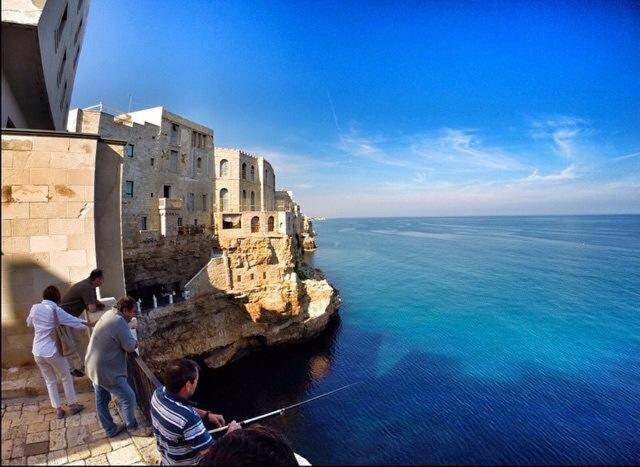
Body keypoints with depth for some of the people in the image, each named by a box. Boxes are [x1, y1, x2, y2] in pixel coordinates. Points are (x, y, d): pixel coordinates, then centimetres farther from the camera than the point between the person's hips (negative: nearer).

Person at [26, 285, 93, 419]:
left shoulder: (35, 308, 0)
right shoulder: (55, 310, -14)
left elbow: (29, 323, 19)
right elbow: (74, 321, -12)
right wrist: (89, 324, 2)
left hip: (37, 352, 5)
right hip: (52, 351, -5)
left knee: (50, 380, 19)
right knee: (66, 378, 14)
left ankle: (58, 409, 24)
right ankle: (72, 405, 24)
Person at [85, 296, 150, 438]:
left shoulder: (109, 314, 6)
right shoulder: (119, 321, -25)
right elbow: (130, 346, -21)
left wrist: (131, 342, 2)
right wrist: (135, 342, 1)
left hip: (94, 366, 10)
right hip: (107, 370, -10)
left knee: (102, 400, 20)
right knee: (128, 397, 4)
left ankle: (110, 429, 36)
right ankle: (132, 427, 20)